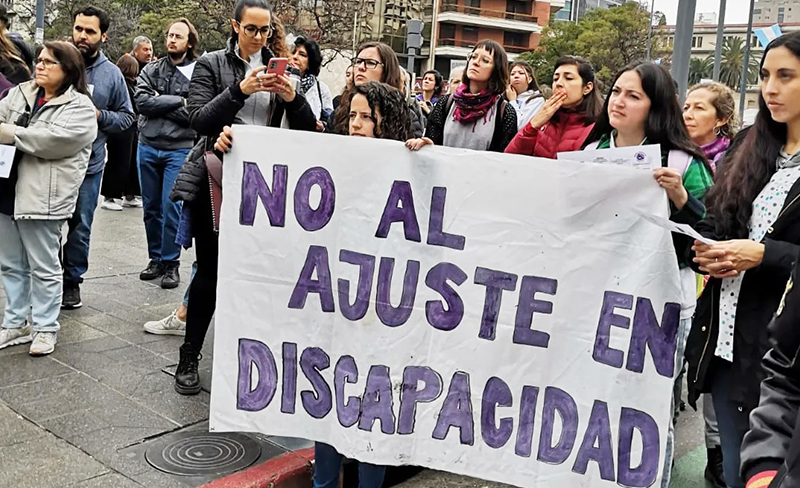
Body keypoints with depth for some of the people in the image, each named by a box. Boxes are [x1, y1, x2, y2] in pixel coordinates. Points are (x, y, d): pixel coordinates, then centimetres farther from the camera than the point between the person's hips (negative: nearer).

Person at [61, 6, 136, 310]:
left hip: (89, 164, 0)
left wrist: (100, 116, -9)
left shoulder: (112, 74, 3)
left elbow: (127, 117, 8)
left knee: (80, 226, 9)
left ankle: (72, 280, 24)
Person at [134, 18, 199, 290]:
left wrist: (159, 104, -12)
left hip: (180, 150, -4)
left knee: (171, 208, -4)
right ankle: (155, 258, 24)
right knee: (151, 207, 11)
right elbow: (141, 101, -7)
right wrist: (177, 101, -13)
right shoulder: (152, 70, 8)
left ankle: (171, 263, 9)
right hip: (148, 147, 4)